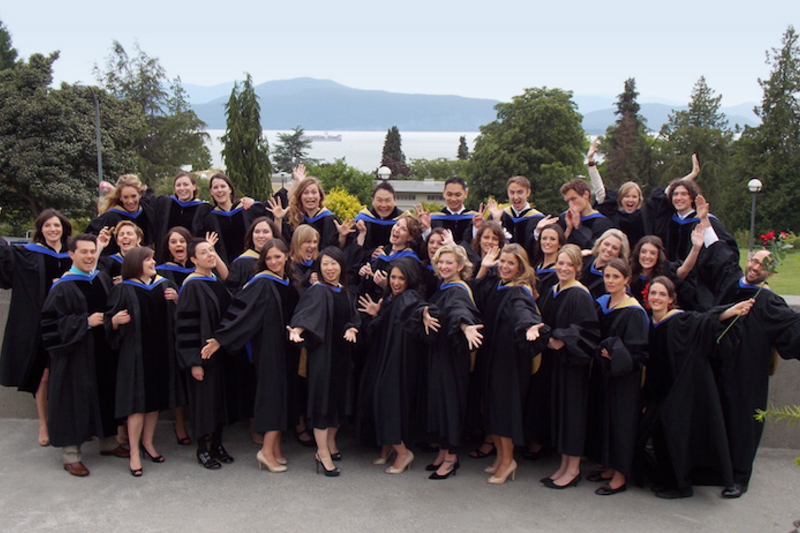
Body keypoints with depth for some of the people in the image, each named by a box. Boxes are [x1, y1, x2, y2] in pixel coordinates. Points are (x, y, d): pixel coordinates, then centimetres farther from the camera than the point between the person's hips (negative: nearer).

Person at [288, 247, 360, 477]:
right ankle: (323, 453, 0)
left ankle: (331, 442, 30)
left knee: (340, 397, 12)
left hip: (342, 352, 7)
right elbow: (307, 313, -28)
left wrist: (352, 329, -13)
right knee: (323, 397, -6)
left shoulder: (347, 293, 10)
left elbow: (353, 317, 10)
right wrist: (297, 330, -47)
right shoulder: (317, 292, -11)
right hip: (322, 352, -7)